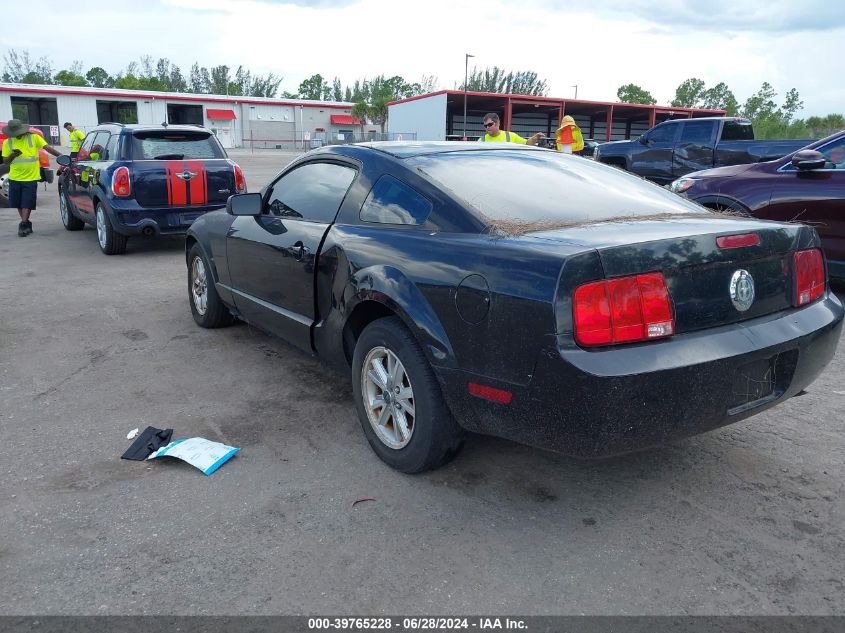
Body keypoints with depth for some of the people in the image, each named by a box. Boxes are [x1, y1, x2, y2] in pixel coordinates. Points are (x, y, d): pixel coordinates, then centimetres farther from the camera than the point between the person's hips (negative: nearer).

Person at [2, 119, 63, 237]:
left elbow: (47, 148, -6)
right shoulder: (7, 142, 6)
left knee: (27, 204, -6)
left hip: (30, 178, -4)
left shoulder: (34, 138, -1)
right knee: (18, 204, 10)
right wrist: (13, 155, -14)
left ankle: (23, 225, -3)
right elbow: (5, 162, 5)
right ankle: (27, 224, 24)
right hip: (14, 178, 4)